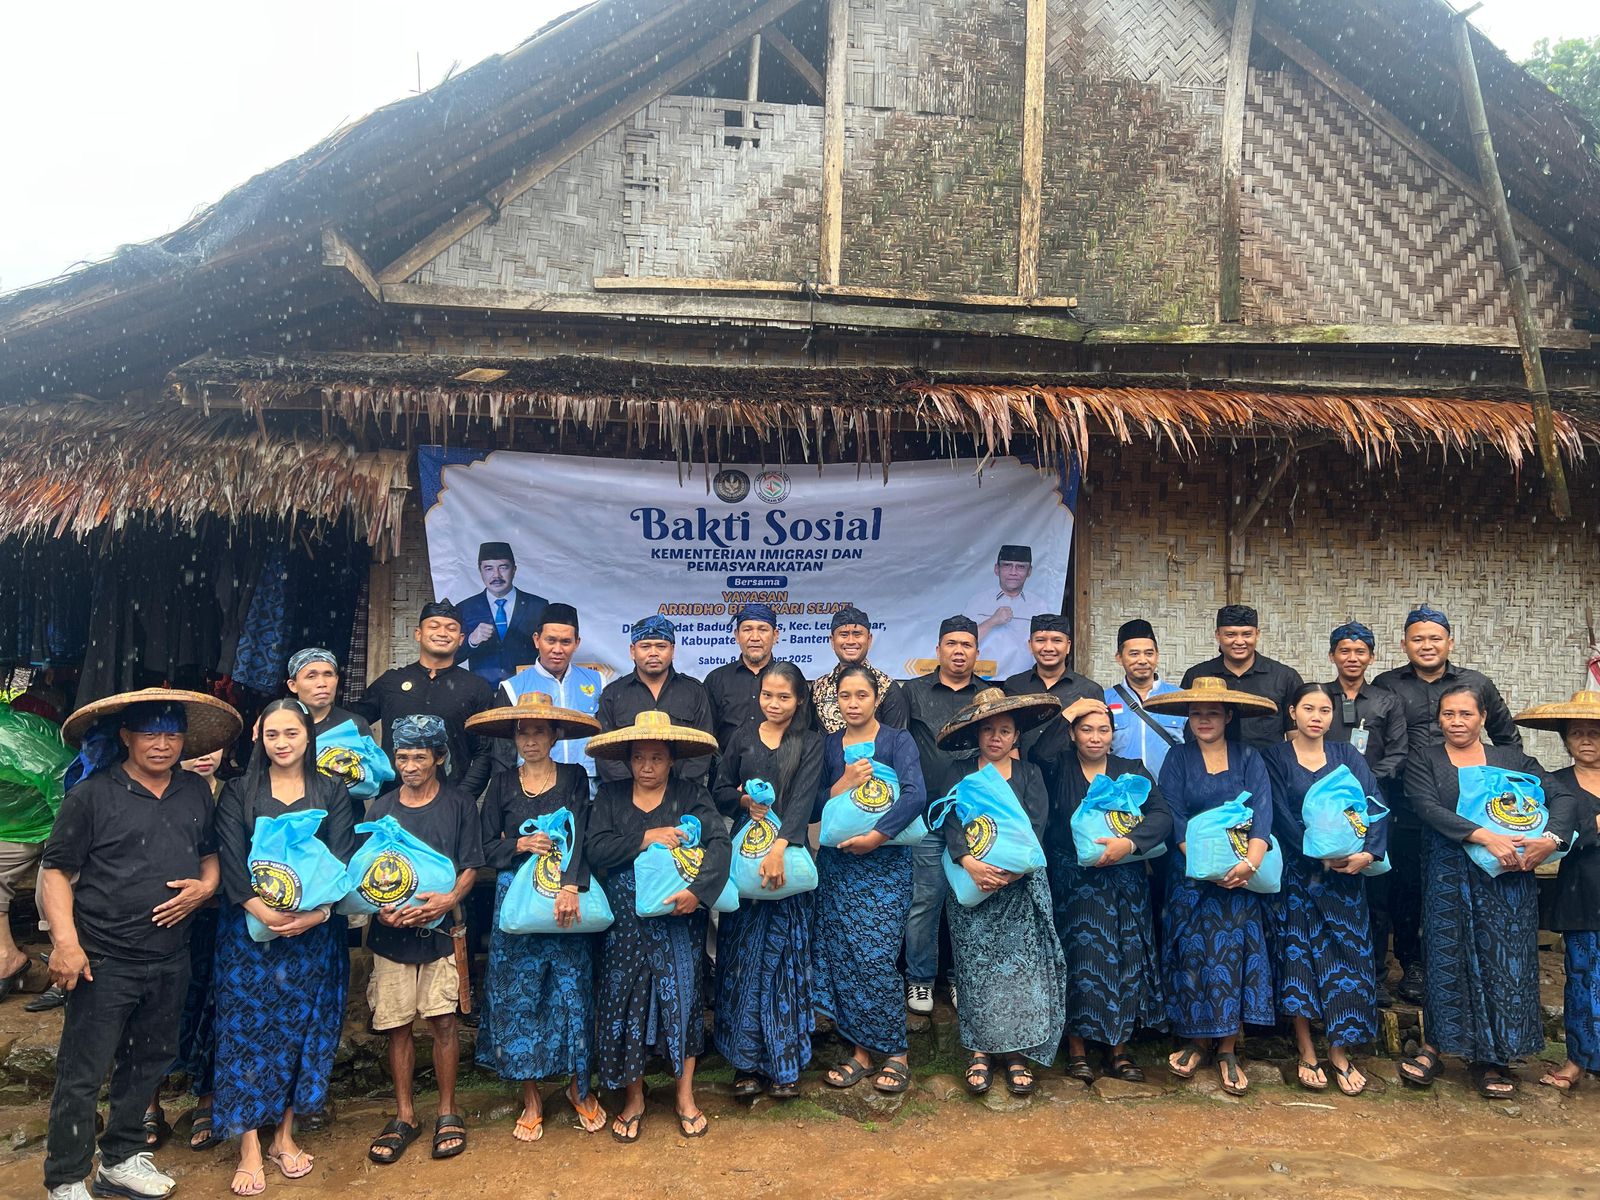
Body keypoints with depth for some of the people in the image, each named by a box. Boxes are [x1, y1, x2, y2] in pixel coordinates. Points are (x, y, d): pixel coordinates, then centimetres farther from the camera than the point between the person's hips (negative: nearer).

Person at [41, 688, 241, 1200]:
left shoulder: (196, 792, 6)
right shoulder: (92, 794, -10)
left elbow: (210, 855, 17)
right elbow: (56, 871, -9)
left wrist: (205, 886, -4)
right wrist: (65, 941, -18)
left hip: (170, 960, 6)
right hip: (104, 962, -5)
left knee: (147, 1063, 18)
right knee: (82, 1074, 2)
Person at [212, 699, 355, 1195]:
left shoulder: (332, 793, 6)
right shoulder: (239, 792, 5)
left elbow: (342, 859, -3)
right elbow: (230, 860, -5)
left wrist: (319, 912, -18)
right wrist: (262, 910, -19)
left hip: (315, 931, 1)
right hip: (249, 928, -1)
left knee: (302, 1028, 6)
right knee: (248, 1029, -1)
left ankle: (285, 1136, 21)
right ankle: (249, 1150, 7)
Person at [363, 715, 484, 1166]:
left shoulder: (459, 804, 2)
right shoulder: (380, 809, 8)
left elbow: (470, 867, 1)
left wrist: (448, 900, -18)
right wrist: (380, 907, -11)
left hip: (441, 928, -2)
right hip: (391, 932, 2)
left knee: (443, 1022, -1)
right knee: (398, 1026, 6)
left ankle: (447, 1112, 14)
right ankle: (404, 1115, 20)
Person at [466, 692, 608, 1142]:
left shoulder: (574, 777, 1)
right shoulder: (502, 783, 6)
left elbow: (579, 835, -11)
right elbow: (488, 848, 5)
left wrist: (570, 886, -25)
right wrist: (520, 844, -14)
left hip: (568, 900, -1)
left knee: (573, 992, 2)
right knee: (518, 998, 4)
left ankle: (580, 1087, 21)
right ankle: (531, 1099, 18)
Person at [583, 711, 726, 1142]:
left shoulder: (691, 794, 0)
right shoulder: (610, 795, 5)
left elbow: (719, 842, -13)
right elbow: (596, 849, -8)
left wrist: (699, 890, -25)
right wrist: (645, 839, -18)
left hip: (678, 920, -1)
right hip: (626, 924, 1)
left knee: (682, 998, 6)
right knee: (626, 1003, 6)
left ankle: (685, 1096, 23)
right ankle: (633, 1098, 24)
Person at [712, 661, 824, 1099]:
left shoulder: (810, 743, 1)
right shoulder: (743, 738, 8)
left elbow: (804, 799, -11)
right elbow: (720, 791, 11)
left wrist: (779, 848, -25)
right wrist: (744, 799, -11)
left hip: (788, 856, -2)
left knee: (784, 957, 2)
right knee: (742, 957, 3)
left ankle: (785, 1061, 11)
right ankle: (747, 1060, 13)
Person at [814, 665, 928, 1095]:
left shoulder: (898, 741, -2)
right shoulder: (828, 745, 9)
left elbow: (915, 795, -16)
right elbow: (813, 806, 4)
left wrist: (876, 836, -22)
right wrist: (842, 785, -13)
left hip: (885, 865, -4)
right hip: (837, 864, 4)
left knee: (876, 958, -9)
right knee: (840, 958, 1)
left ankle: (896, 1052, 8)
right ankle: (861, 1050, 15)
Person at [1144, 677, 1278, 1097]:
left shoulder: (1249, 759, 7)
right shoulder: (1177, 759, 5)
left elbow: (1262, 813, -6)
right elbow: (1175, 819, -4)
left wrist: (1250, 863, -23)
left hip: (1241, 875, 0)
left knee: (1235, 952, -6)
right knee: (1193, 953, -2)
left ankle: (1228, 1051, 4)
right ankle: (1197, 1042, 13)